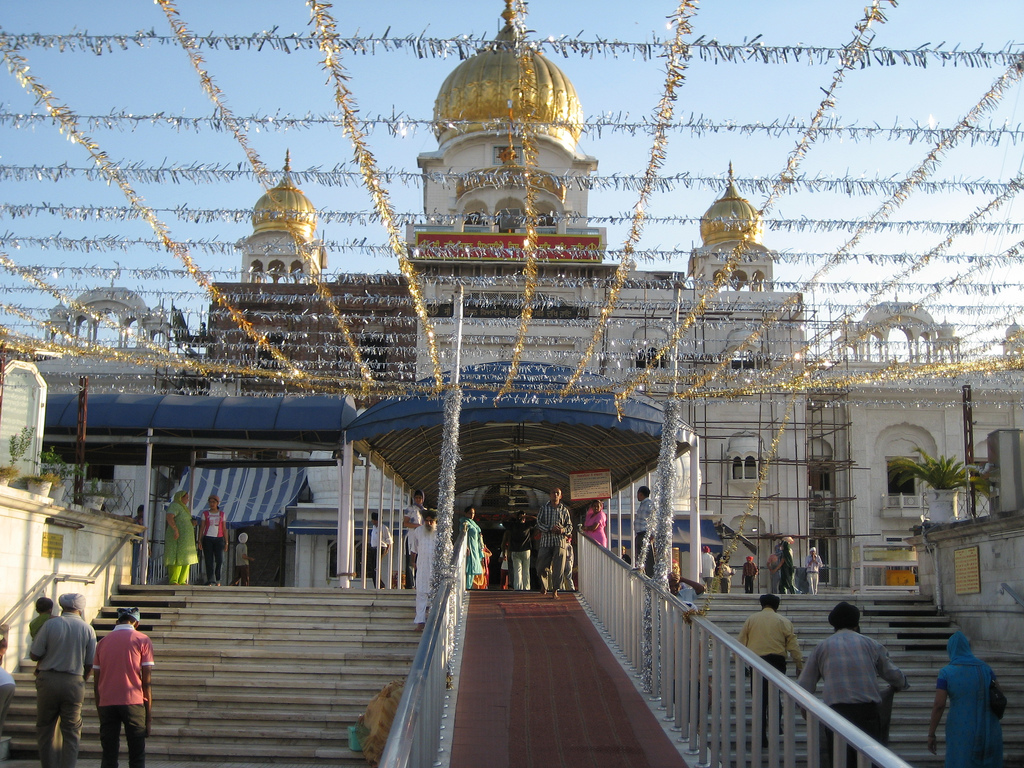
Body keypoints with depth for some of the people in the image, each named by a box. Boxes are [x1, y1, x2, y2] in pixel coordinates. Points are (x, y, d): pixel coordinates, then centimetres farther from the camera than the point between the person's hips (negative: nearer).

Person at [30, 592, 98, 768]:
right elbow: (90, 664, 1)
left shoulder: (50, 625, -4)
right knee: (71, 732, 7)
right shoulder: (87, 629, 0)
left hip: (48, 680, -1)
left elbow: (34, 655, -4)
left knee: (45, 728, 12)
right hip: (74, 682, 1)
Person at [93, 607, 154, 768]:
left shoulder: (103, 642, 12)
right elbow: (147, 681, -2)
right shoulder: (142, 640, 3)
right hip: (133, 703, -3)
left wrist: (100, 712, 19)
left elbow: (96, 683, 11)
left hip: (106, 704, 3)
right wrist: (149, 715, 2)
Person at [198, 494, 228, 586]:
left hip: (219, 539, 0)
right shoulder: (205, 513, 9)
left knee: (220, 560, -11)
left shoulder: (222, 514, 11)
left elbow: (224, 529, 10)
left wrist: (226, 542, 4)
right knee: (209, 561, -4)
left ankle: (217, 580, 6)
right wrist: (200, 541, -1)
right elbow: (201, 528, 8)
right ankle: (210, 581, 0)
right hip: (207, 539, 0)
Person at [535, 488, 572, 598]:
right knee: (541, 567, 1)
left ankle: (555, 591, 3)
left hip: (560, 541, 0)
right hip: (546, 540, 0)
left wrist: (563, 530, -9)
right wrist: (550, 528, -14)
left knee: (559, 568, -5)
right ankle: (544, 585, 29)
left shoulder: (564, 510, 11)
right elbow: (538, 523, 1)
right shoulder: (544, 508, 8)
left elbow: (570, 526, 14)